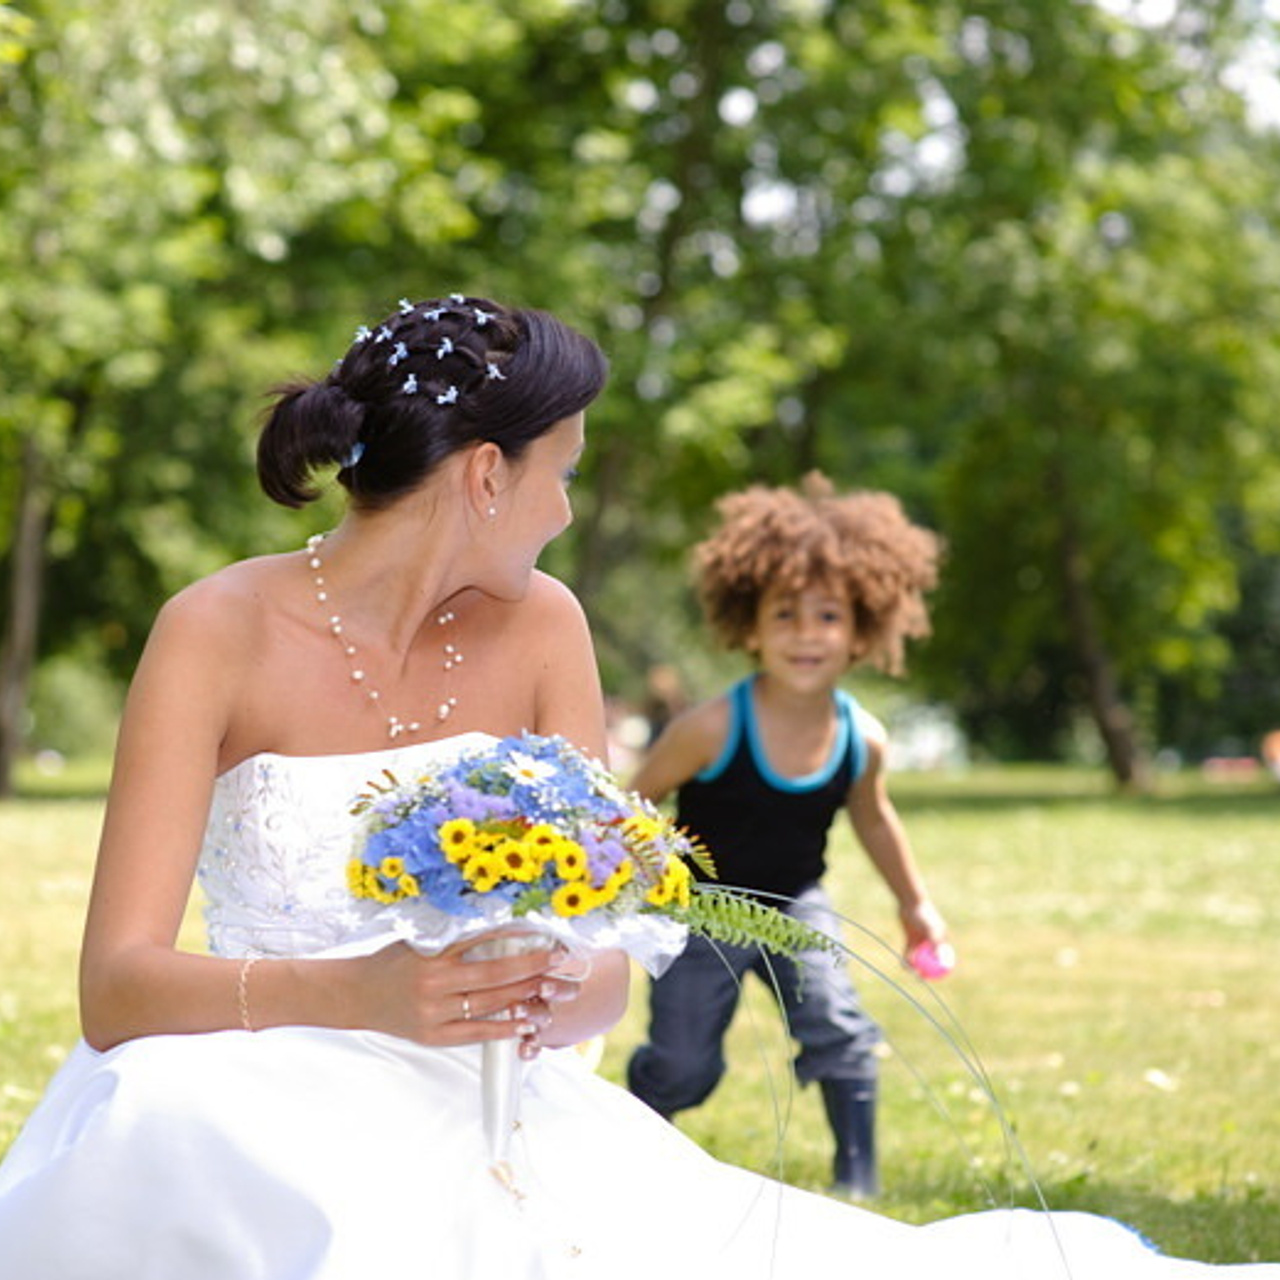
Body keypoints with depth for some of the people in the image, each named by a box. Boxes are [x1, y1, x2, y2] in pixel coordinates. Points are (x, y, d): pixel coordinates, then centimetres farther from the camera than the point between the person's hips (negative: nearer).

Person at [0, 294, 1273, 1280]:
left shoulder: (537, 630, 3)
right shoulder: (221, 634, -10)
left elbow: (604, 961, 1)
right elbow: (117, 986, -17)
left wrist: (568, 994, -25)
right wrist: (355, 995, -36)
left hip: (482, 1116, 3)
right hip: (250, 1106, -3)